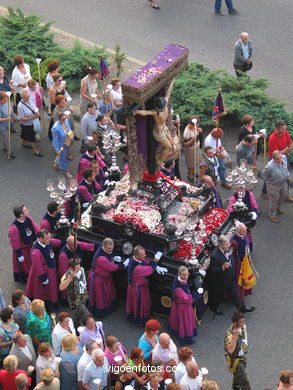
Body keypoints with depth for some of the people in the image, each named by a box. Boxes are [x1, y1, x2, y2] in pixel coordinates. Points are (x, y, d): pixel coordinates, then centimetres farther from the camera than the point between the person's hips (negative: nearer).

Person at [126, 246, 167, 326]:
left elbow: (147, 262, -6)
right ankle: (141, 320, 38)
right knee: (141, 304, 16)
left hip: (134, 285, 8)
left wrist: (156, 267, -19)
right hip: (138, 288, -8)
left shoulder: (134, 258, -15)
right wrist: (155, 261, -22)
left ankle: (131, 316, 52)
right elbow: (149, 270, -30)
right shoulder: (137, 268, -42)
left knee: (134, 302, 30)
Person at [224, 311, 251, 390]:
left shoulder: (243, 327, -8)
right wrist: (235, 336, -50)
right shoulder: (230, 333, -33)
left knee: (237, 376, 27)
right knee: (244, 381, -7)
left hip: (242, 356, 8)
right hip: (235, 359, -8)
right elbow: (230, 350, -45)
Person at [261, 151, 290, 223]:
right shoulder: (270, 167, -39)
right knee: (274, 200, 13)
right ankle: (272, 215, 39)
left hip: (283, 183, 7)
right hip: (274, 186, -7)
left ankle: (277, 207, 60)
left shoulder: (284, 158, -20)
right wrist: (270, 181, -7)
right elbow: (263, 175, -20)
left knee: (284, 195, 29)